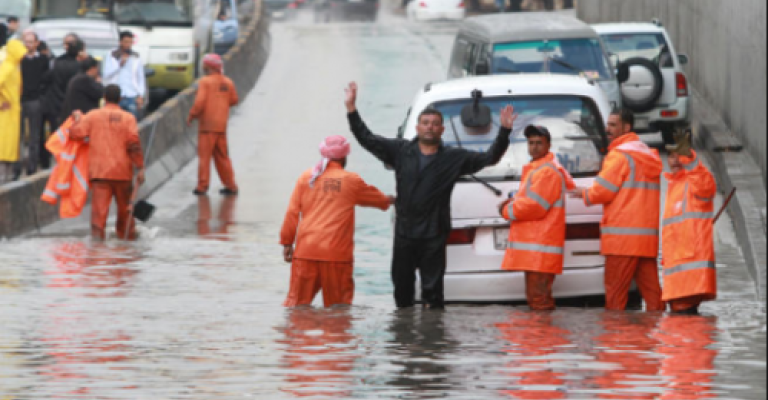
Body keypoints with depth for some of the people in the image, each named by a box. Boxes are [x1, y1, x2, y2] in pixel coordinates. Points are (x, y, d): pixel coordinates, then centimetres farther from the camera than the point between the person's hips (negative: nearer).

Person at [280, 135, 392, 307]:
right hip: (336, 253, -2)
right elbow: (377, 198, 21)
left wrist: (287, 242, 13)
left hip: (306, 250, 2)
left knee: (297, 300, 5)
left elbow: (292, 212, 6)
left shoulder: (306, 177, 8)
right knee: (339, 304, 3)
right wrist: (388, 201, 44)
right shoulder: (351, 180, 3)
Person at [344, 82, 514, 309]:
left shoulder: (454, 158, 5)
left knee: (432, 287, -2)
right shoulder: (400, 151, 7)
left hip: (434, 236, -2)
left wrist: (504, 132, -9)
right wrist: (351, 109, 3)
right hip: (404, 233, 2)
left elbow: (490, 158, 4)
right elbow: (366, 139, 9)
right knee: (402, 284, 8)